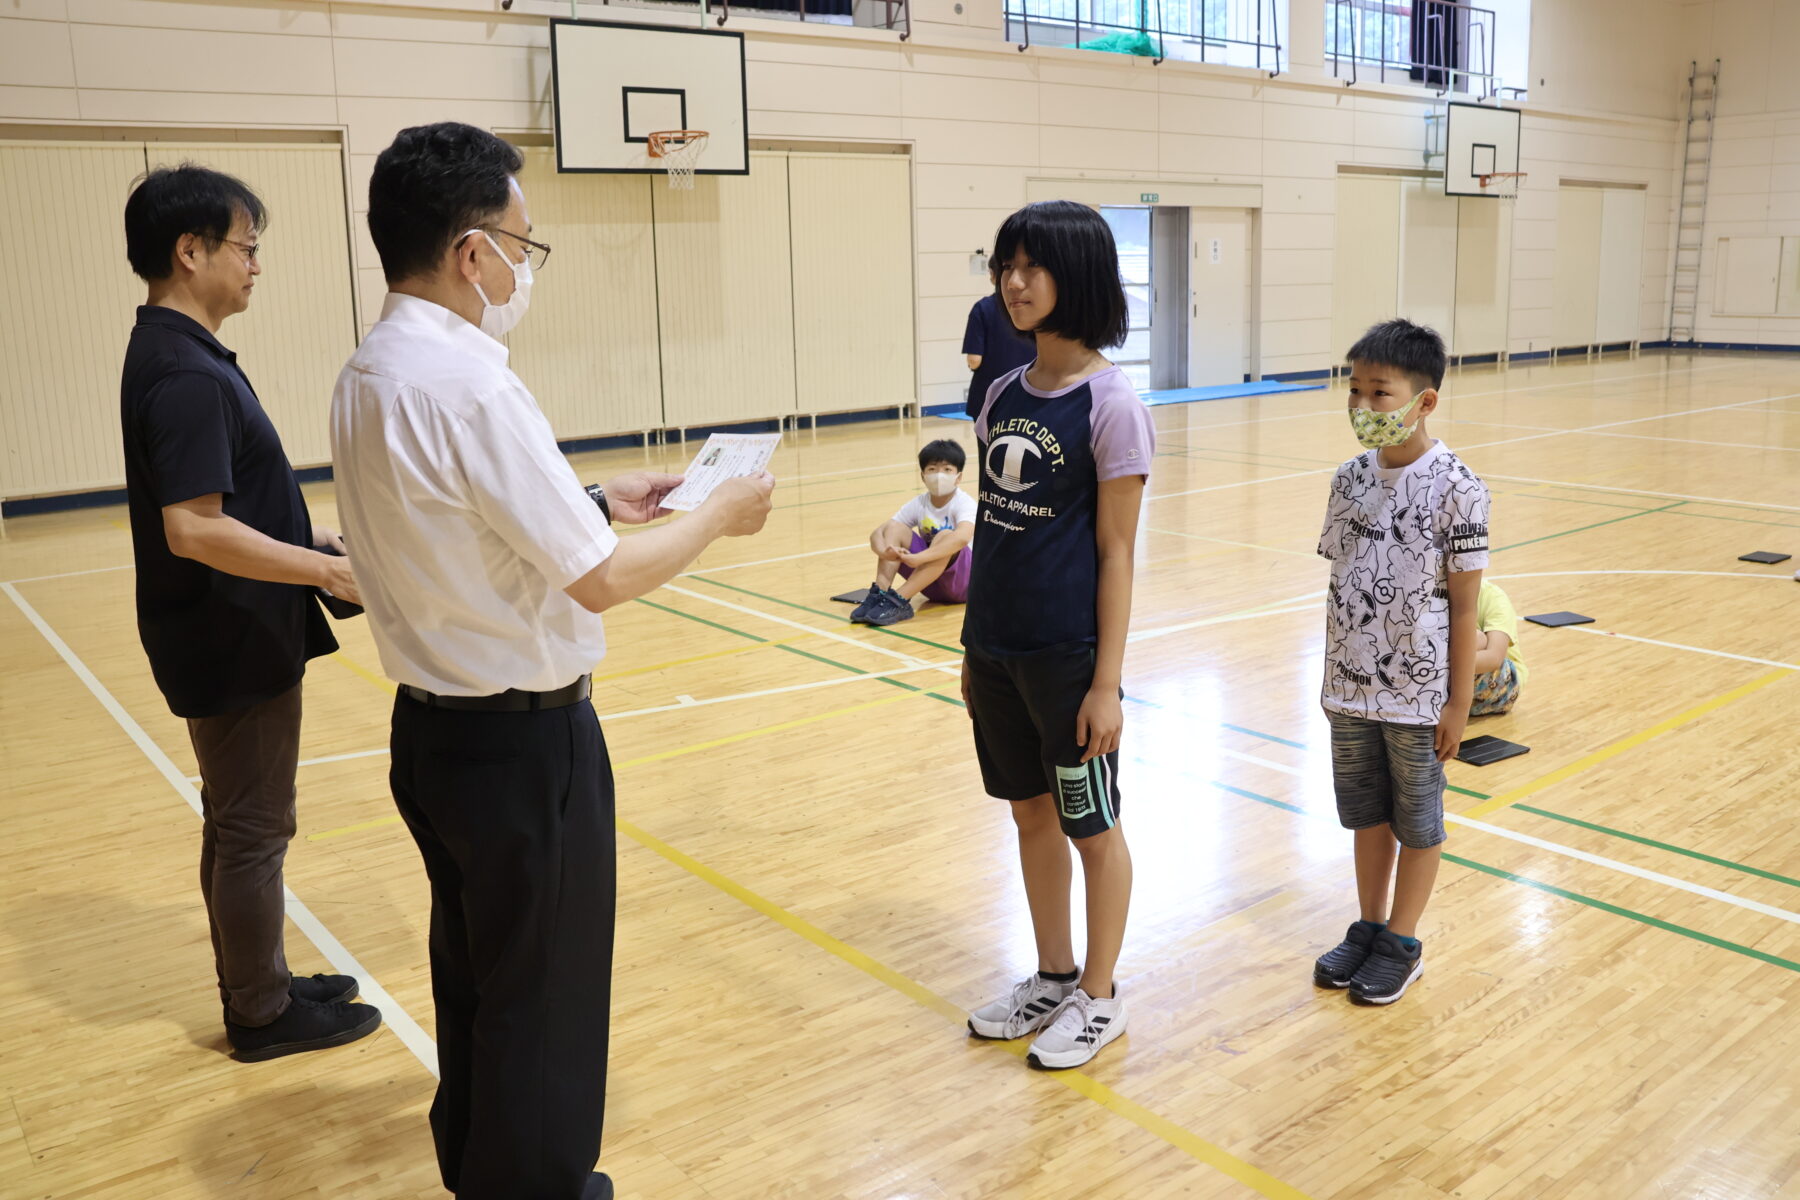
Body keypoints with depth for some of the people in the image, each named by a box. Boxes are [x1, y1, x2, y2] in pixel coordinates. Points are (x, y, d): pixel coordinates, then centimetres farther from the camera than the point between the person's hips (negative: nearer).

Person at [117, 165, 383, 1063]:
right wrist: (329, 570, -23)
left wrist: (309, 537, 14)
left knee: (238, 822, 19)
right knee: (253, 830, 4)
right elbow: (194, 530, -28)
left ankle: (257, 986, 33)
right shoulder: (187, 375, -22)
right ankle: (263, 1013, 19)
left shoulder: (173, 357, 10)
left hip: (230, 638, 10)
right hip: (235, 645, -10)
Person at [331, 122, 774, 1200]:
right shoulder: (469, 384, -24)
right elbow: (600, 579, -22)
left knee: (473, 973, 25)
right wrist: (719, 517, -8)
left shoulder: (368, 377, 4)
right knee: (545, 996, 9)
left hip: (432, 731, 9)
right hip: (522, 742, -9)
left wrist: (599, 501, 11)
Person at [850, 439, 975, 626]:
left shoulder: (964, 504, -17)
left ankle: (899, 600, -36)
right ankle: (880, 594, -27)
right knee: (894, 528, -13)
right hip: (931, 582, 5)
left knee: (945, 537, -33)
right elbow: (877, 533, -10)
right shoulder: (918, 505, -2)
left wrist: (918, 558, -48)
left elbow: (962, 537, -40)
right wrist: (884, 551, -35)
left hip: (963, 581, -5)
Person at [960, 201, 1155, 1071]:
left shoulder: (1110, 405, -14)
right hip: (997, 648, 7)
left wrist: (1107, 683, -13)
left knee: (1091, 826, 10)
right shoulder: (1003, 395, 5)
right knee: (1030, 810, 18)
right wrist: (973, 648, 12)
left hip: (1068, 655, -7)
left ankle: (1098, 999, 28)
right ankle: (1053, 977, 37)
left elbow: (1116, 552, -13)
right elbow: (992, 529, 10)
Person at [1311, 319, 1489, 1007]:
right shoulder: (1351, 479, 1)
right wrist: (1333, 673, 10)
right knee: (1365, 813, 18)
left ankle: (1402, 943, 27)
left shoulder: (1454, 488, -14)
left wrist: (1459, 702, -10)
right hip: (1352, 688, 5)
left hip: (1419, 694, -5)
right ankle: (1370, 926, 35)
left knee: (1417, 821, 11)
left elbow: (1463, 603, -11)